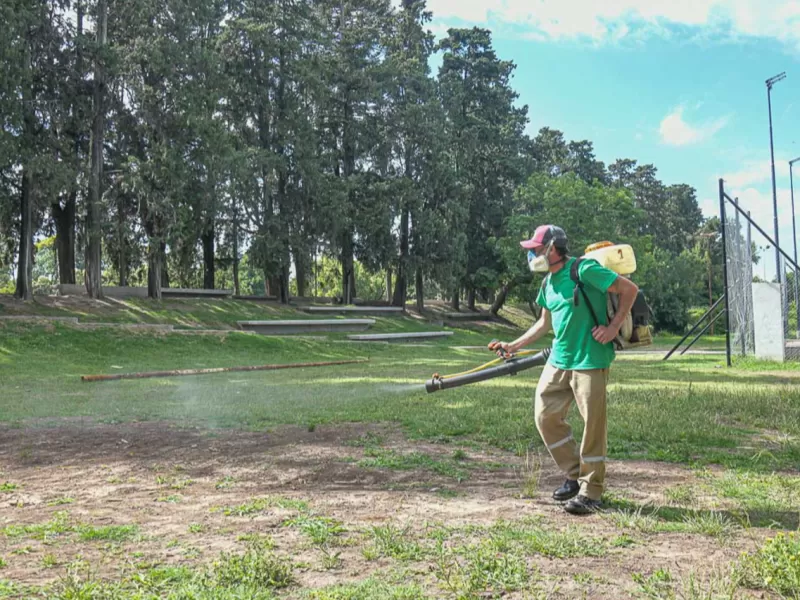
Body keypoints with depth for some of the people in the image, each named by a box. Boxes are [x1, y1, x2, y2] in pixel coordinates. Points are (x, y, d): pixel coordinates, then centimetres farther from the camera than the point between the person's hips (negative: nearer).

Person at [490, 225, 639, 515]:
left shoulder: (584, 270, -13)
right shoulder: (548, 283, 12)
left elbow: (629, 289, -10)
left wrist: (613, 327, -13)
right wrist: (513, 345, 16)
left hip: (589, 360, -8)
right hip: (558, 360, 8)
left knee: (592, 423, -1)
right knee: (545, 415, 6)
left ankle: (590, 491, 12)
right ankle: (575, 475, 23)